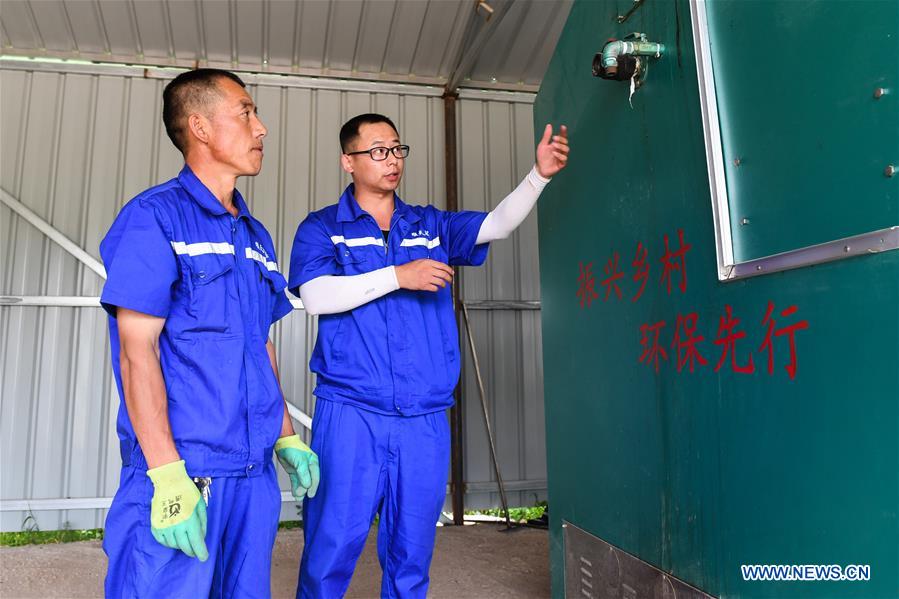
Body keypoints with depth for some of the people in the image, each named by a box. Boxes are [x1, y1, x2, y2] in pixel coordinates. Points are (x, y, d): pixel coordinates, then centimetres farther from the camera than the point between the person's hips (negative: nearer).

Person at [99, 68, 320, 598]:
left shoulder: (255, 235, 14)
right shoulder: (155, 217, -7)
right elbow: (137, 351, -13)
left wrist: (287, 437, 15)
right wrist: (167, 476, -19)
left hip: (254, 474, 7)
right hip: (181, 476, -7)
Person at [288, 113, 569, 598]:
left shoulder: (430, 226, 13)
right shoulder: (322, 228, 5)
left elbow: (498, 224, 3)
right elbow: (316, 296, -11)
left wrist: (539, 174, -12)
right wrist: (398, 276, -14)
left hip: (425, 420, 3)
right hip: (350, 415, -3)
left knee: (411, 560, 13)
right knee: (331, 549, 3)